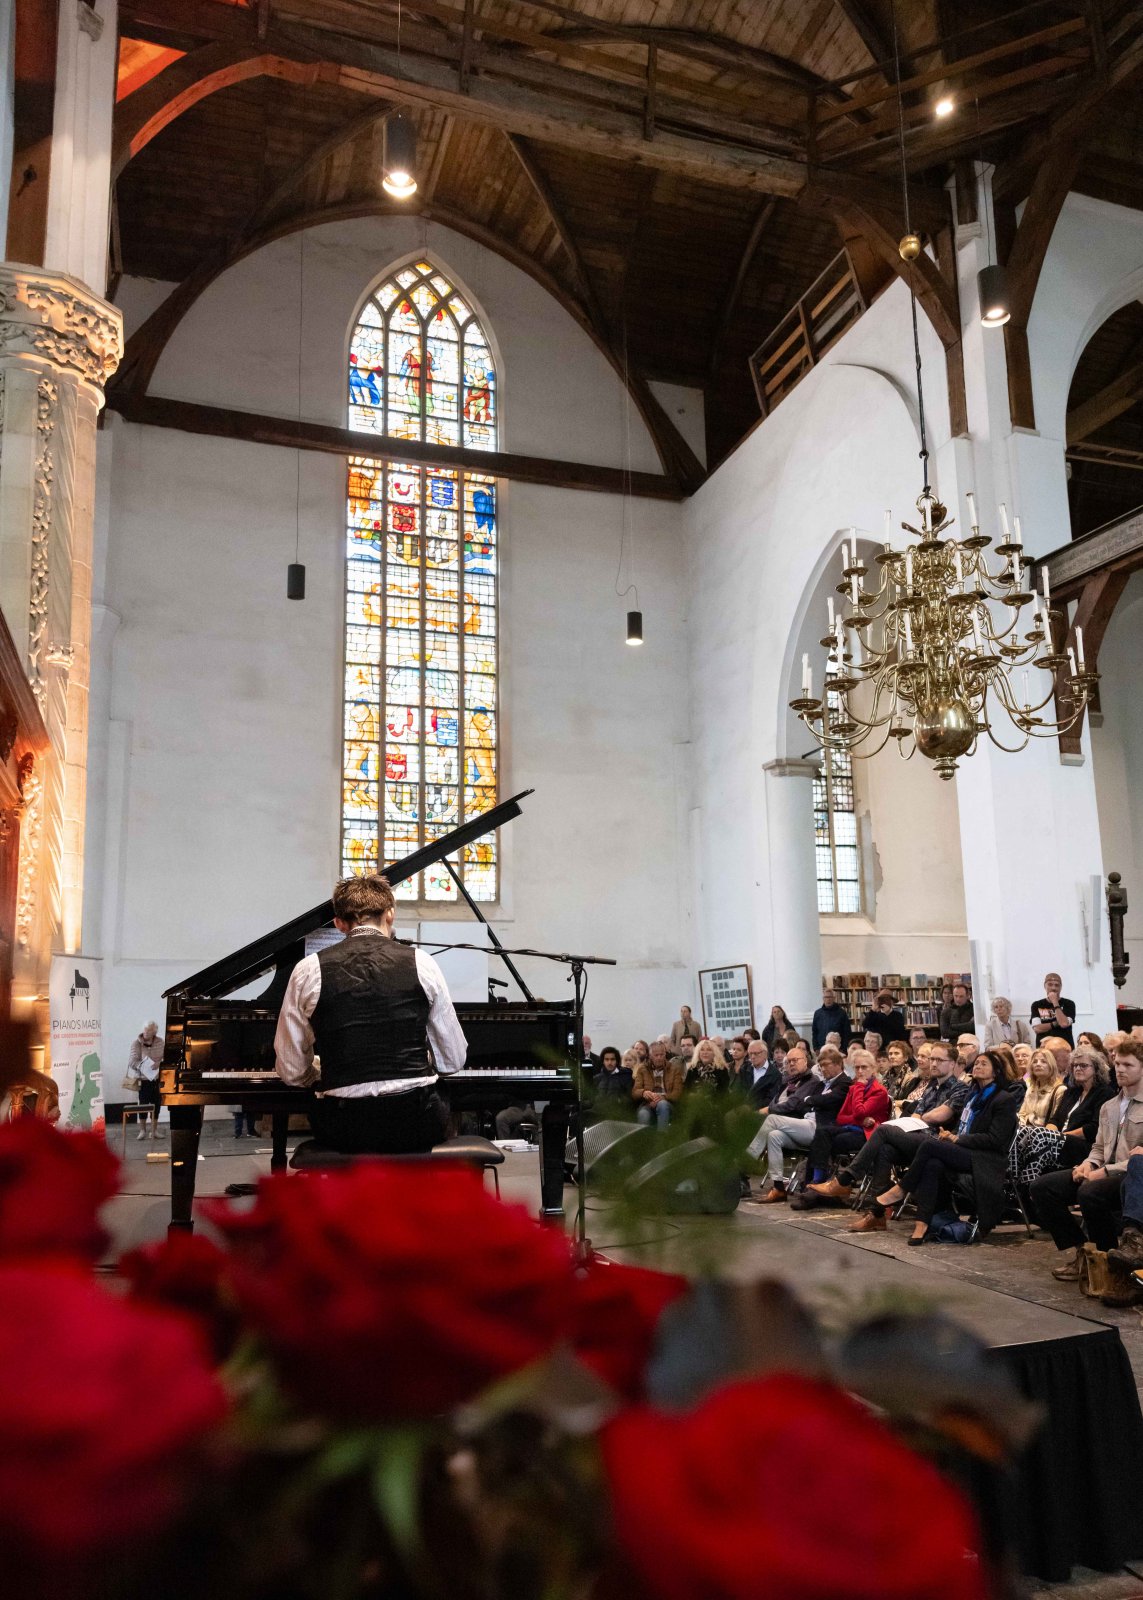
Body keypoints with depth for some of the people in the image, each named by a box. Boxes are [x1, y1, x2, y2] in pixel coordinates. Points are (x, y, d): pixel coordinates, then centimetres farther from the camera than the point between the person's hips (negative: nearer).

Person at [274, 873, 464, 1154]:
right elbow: (453, 1060, 5)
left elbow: (291, 1070, 5)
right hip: (414, 1122, 0)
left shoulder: (309, 970, 1)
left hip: (344, 1130, 1)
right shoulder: (421, 964, 0)